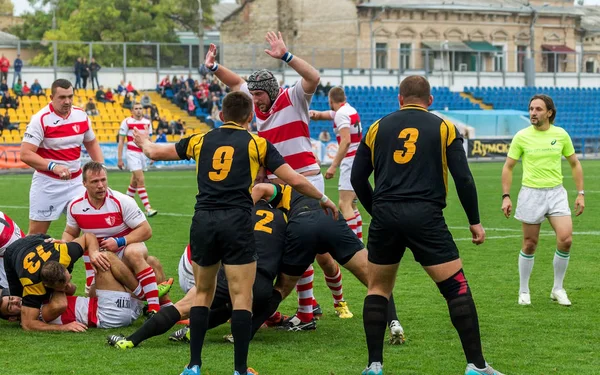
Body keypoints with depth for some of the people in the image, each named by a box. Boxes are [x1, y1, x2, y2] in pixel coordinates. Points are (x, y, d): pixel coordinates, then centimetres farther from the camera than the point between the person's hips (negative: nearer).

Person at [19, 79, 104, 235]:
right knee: (36, 233, 0)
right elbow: (26, 154, -21)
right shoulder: (41, 119, -16)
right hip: (48, 184, -5)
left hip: (76, 181, 5)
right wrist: (53, 166, -33)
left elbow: (91, 143, 19)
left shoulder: (81, 115, 1)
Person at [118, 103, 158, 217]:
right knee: (141, 180, -14)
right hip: (132, 154, -6)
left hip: (143, 154, 6)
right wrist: (119, 159, -8)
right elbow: (121, 141, -5)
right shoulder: (127, 122, -6)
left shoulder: (147, 122, 8)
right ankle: (148, 208, -18)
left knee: (135, 181, 13)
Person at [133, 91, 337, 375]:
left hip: (203, 221, 3)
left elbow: (155, 152, 27)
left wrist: (144, 142, 50)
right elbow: (295, 180, 6)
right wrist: (323, 199, 22)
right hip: (236, 222, -3)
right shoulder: (256, 144, 6)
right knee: (242, 297, 0)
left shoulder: (201, 140, 14)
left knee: (203, 293, 17)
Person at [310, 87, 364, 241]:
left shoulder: (341, 113, -13)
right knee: (350, 205, 16)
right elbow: (321, 115, 24)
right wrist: (314, 113, 0)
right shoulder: (349, 110, 15)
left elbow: (346, 141, -24)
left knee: (345, 205, -15)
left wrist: (334, 166, -26)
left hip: (350, 162, -10)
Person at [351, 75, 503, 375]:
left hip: (385, 216, 2)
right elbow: (463, 178, 0)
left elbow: (357, 178, 13)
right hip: (425, 217, -2)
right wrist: (474, 221, 9)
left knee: (378, 288, 18)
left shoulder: (378, 128, 14)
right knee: (457, 288, 3)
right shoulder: (444, 128, 8)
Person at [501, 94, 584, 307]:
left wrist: (580, 194, 6)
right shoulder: (522, 137, -4)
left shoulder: (561, 135, 1)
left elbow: (574, 164, 11)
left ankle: (558, 289, 5)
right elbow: (508, 167, 3)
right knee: (530, 245, 3)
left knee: (566, 240, -12)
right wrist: (506, 197, -4)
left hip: (556, 193, 1)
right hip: (531, 193, -1)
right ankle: (524, 291, 19)